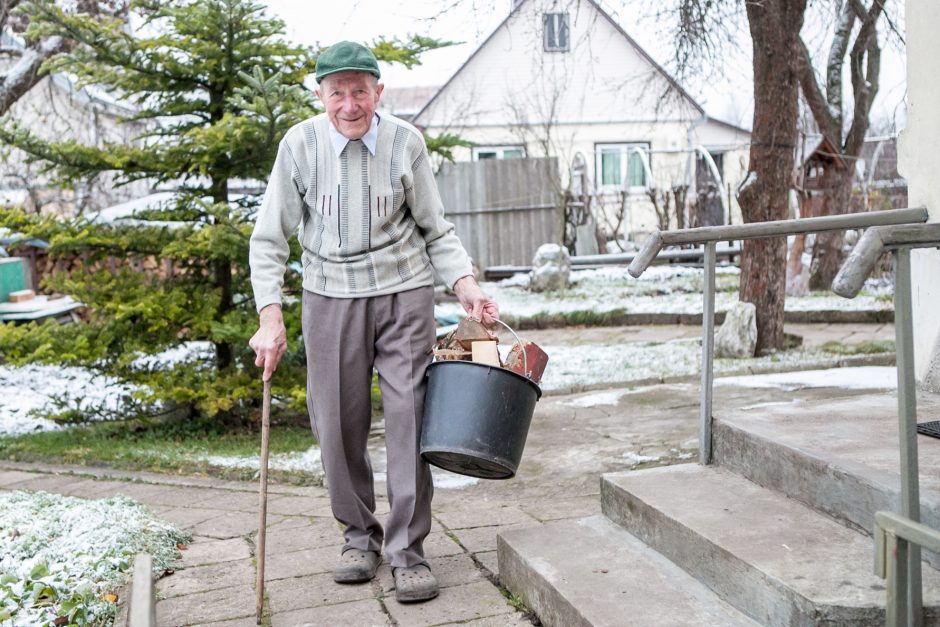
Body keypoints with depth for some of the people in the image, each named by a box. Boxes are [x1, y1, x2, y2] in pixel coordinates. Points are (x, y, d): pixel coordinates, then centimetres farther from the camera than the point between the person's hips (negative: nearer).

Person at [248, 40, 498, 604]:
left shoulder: (406, 142, -5)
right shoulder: (300, 145, -7)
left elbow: (434, 228, 5)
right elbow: (270, 239, -1)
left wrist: (467, 285, -9)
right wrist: (271, 317, -9)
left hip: (405, 294, 0)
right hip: (332, 298, 1)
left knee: (410, 417, -4)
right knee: (339, 425, 5)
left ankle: (408, 550, 7)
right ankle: (361, 534, 27)